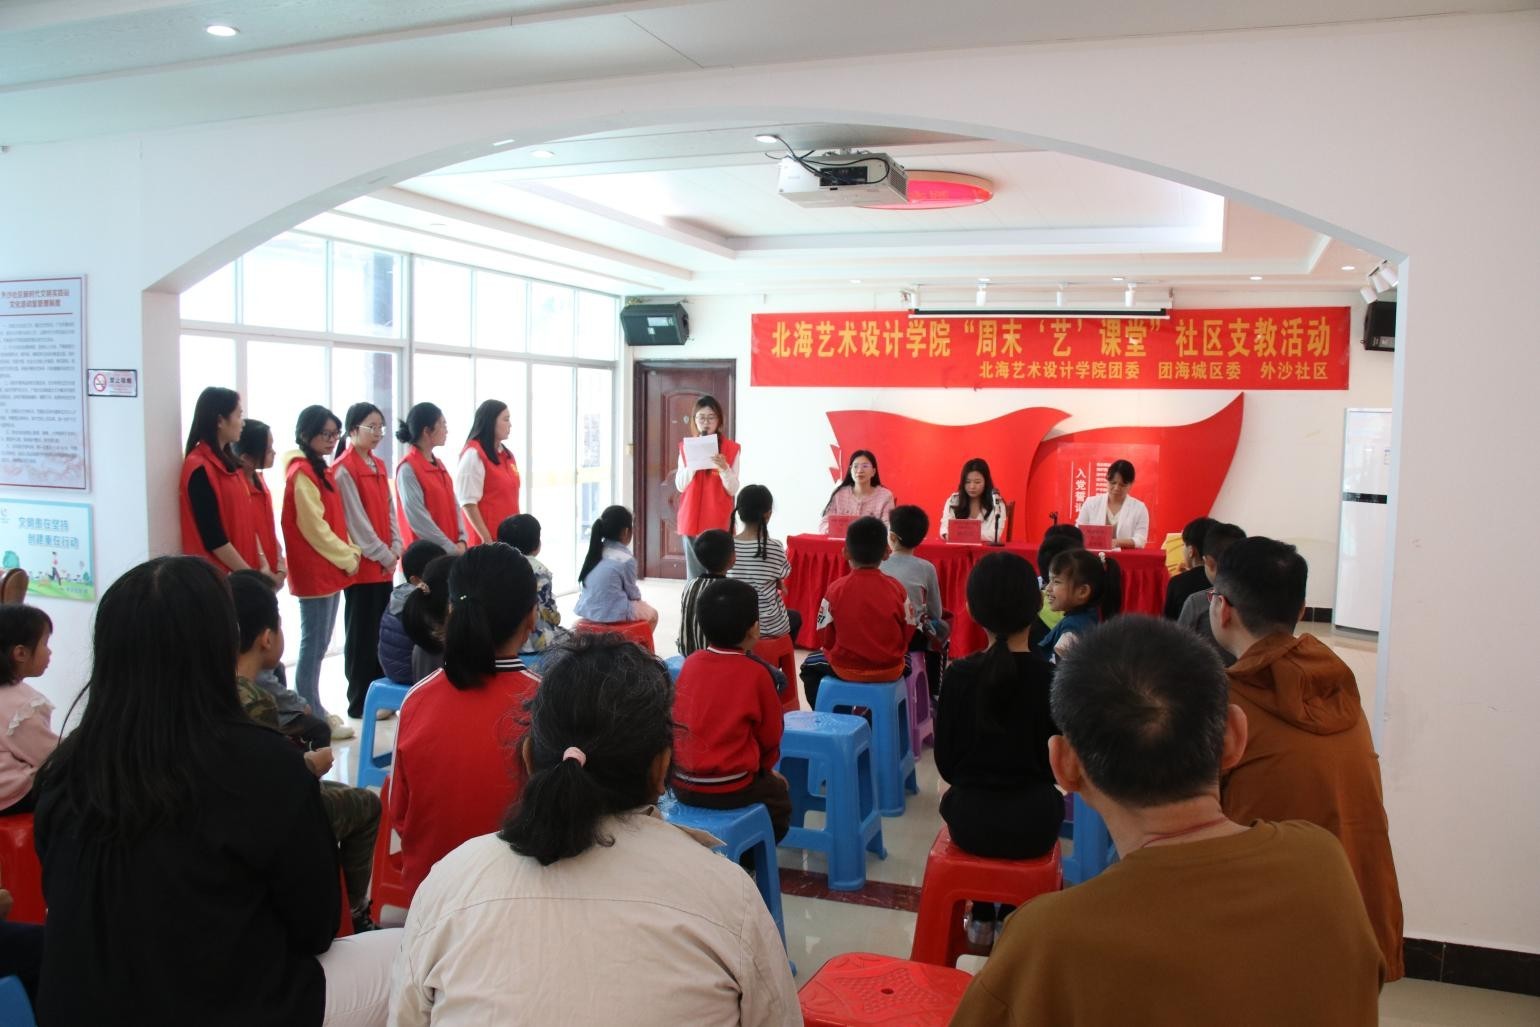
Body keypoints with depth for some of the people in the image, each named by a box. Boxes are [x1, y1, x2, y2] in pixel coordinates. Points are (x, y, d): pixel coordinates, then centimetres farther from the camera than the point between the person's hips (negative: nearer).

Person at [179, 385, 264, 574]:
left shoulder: (228, 462, 11)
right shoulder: (199, 468, -15)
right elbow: (214, 539, -19)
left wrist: (262, 564, 2)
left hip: (244, 570, 8)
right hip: (219, 575, -8)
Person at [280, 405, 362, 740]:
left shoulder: (319, 470, 14)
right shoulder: (302, 474, -15)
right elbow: (314, 528, -18)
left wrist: (350, 551, 5)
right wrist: (347, 559, -12)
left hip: (329, 570, 10)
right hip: (315, 572, -10)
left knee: (319, 644, 15)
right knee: (314, 645, -3)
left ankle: (313, 710, 23)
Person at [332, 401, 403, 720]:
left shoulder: (378, 466, 13)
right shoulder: (343, 469, -11)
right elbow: (356, 520, -14)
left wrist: (395, 548, 2)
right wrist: (383, 555, -12)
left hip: (384, 564, 7)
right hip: (361, 564, -7)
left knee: (382, 630, 11)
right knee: (361, 633, 0)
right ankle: (360, 702, 8)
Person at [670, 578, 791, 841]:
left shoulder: (691, 662, 0)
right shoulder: (756, 673, -13)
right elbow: (770, 735, -1)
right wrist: (765, 767, 21)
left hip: (679, 783, 5)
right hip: (728, 790, -5)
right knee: (779, 797, 25)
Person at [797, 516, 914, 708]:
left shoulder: (836, 590, -14)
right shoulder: (897, 588, -11)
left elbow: (825, 639, -6)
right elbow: (908, 634, -1)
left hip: (845, 669, -1)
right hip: (889, 670, 2)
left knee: (810, 666, 28)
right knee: (906, 662, 36)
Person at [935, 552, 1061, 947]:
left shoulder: (958, 675, -11)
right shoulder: (1053, 679, -13)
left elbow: (945, 762, -3)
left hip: (969, 820, 0)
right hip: (1033, 824, 0)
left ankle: (983, 915, 37)